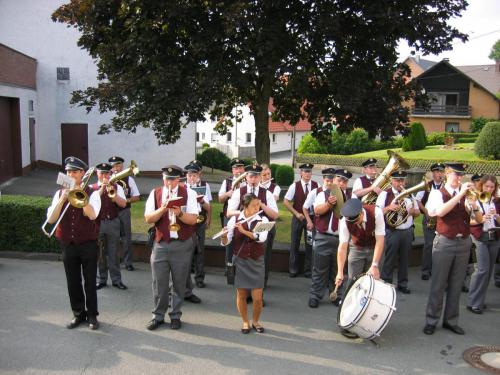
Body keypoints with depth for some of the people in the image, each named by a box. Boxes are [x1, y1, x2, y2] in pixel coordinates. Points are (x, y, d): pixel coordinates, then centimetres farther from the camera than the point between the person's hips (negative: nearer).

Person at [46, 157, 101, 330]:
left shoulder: (92, 193, -4)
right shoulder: (60, 193, 5)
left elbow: (92, 215, -21)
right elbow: (51, 219, -5)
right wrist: (63, 198, -15)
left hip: (88, 244, -3)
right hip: (68, 244, 3)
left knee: (90, 281, 4)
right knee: (73, 282, 11)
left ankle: (92, 315, 17)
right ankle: (78, 314, 26)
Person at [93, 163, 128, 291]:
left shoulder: (116, 187, 6)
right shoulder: (92, 188, 4)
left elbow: (123, 204, -4)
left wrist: (113, 194, -18)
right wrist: (102, 189, -17)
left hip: (113, 222, 0)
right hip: (97, 223, 0)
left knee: (113, 253, 3)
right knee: (99, 253, 6)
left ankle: (116, 279, 11)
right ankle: (101, 279, 18)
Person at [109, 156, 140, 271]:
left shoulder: (129, 179, 3)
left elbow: (137, 197, 6)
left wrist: (127, 200, -12)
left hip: (124, 211, 0)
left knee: (126, 238, 2)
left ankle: (128, 262, 11)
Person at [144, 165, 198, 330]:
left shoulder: (188, 193, -2)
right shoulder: (155, 193, 4)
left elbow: (193, 219, -7)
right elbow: (148, 218, -3)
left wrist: (179, 213, -24)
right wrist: (162, 209, -19)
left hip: (182, 244, -1)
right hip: (160, 244, 1)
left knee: (179, 283, 8)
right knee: (159, 282, 5)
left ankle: (175, 315, 22)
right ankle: (158, 315, 21)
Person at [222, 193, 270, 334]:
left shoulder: (263, 220, -4)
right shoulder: (235, 219, -5)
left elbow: (262, 238, -22)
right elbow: (226, 242, -8)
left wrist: (244, 230, -30)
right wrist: (224, 235, -29)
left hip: (256, 262, 0)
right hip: (239, 261, 0)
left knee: (257, 297, 1)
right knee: (241, 295, 8)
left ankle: (256, 321, 27)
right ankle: (245, 322, 30)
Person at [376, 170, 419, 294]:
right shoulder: (385, 194, -3)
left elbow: (417, 212, 18)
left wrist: (413, 211, -6)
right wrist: (389, 207, -24)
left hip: (408, 231, 5)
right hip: (392, 232, -5)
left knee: (404, 259, 11)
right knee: (389, 260, 0)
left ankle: (402, 284, 23)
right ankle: (385, 284, 10)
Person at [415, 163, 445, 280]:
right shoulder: (426, 186, 1)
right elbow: (417, 201, 3)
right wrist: (426, 211, -7)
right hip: (429, 218, -1)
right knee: (429, 244, -5)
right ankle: (425, 270, 4)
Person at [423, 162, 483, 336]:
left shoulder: (467, 193, 7)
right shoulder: (437, 193, -2)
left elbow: (479, 220, 2)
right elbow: (440, 212, -23)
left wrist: (474, 206, -18)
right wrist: (460, 194, -23)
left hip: (464, 243, 3)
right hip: (444, 243, -3)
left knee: (456, 285, 10)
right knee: (438, 284, 2)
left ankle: (451, 320, 22)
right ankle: (431, 321, 13)